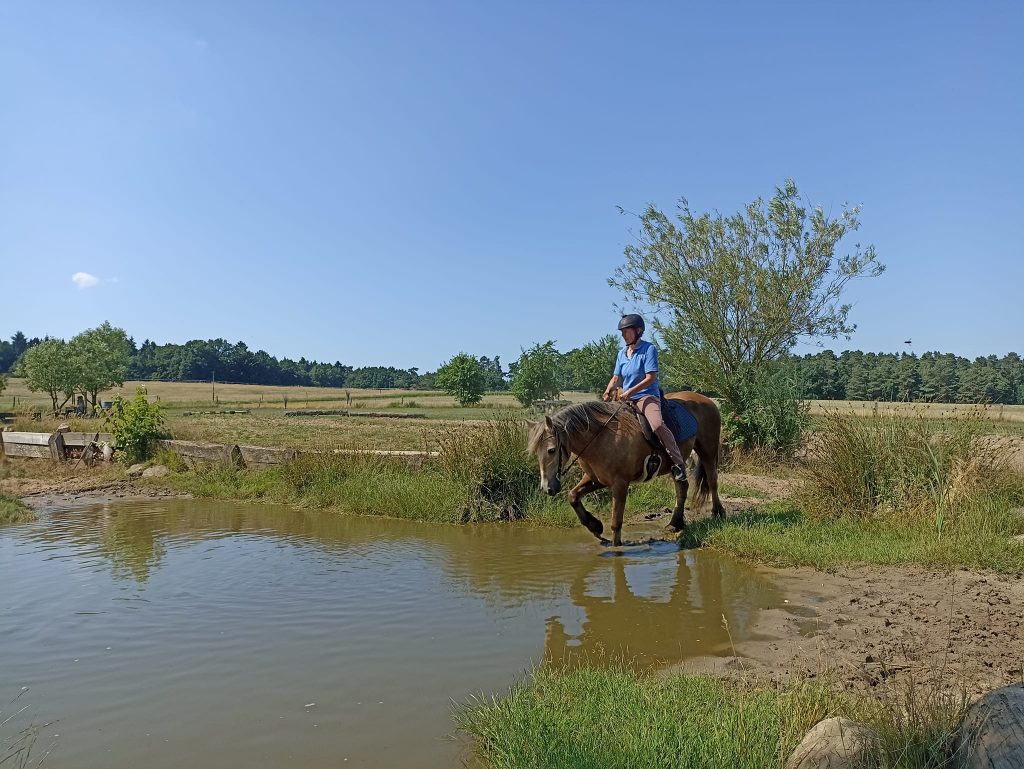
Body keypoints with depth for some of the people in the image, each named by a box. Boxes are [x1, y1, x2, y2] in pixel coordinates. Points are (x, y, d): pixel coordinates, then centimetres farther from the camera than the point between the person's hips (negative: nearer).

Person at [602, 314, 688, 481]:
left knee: (658, 425, -32)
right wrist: (608, 390, -8)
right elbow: (616, 377, 14)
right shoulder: (622, 353, 14)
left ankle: (678, 462, -21)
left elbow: (650, 378, -13)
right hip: (626, 399, 7)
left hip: (647, 395, -7)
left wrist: (630, 392, -20)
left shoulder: (649, 349, -6)